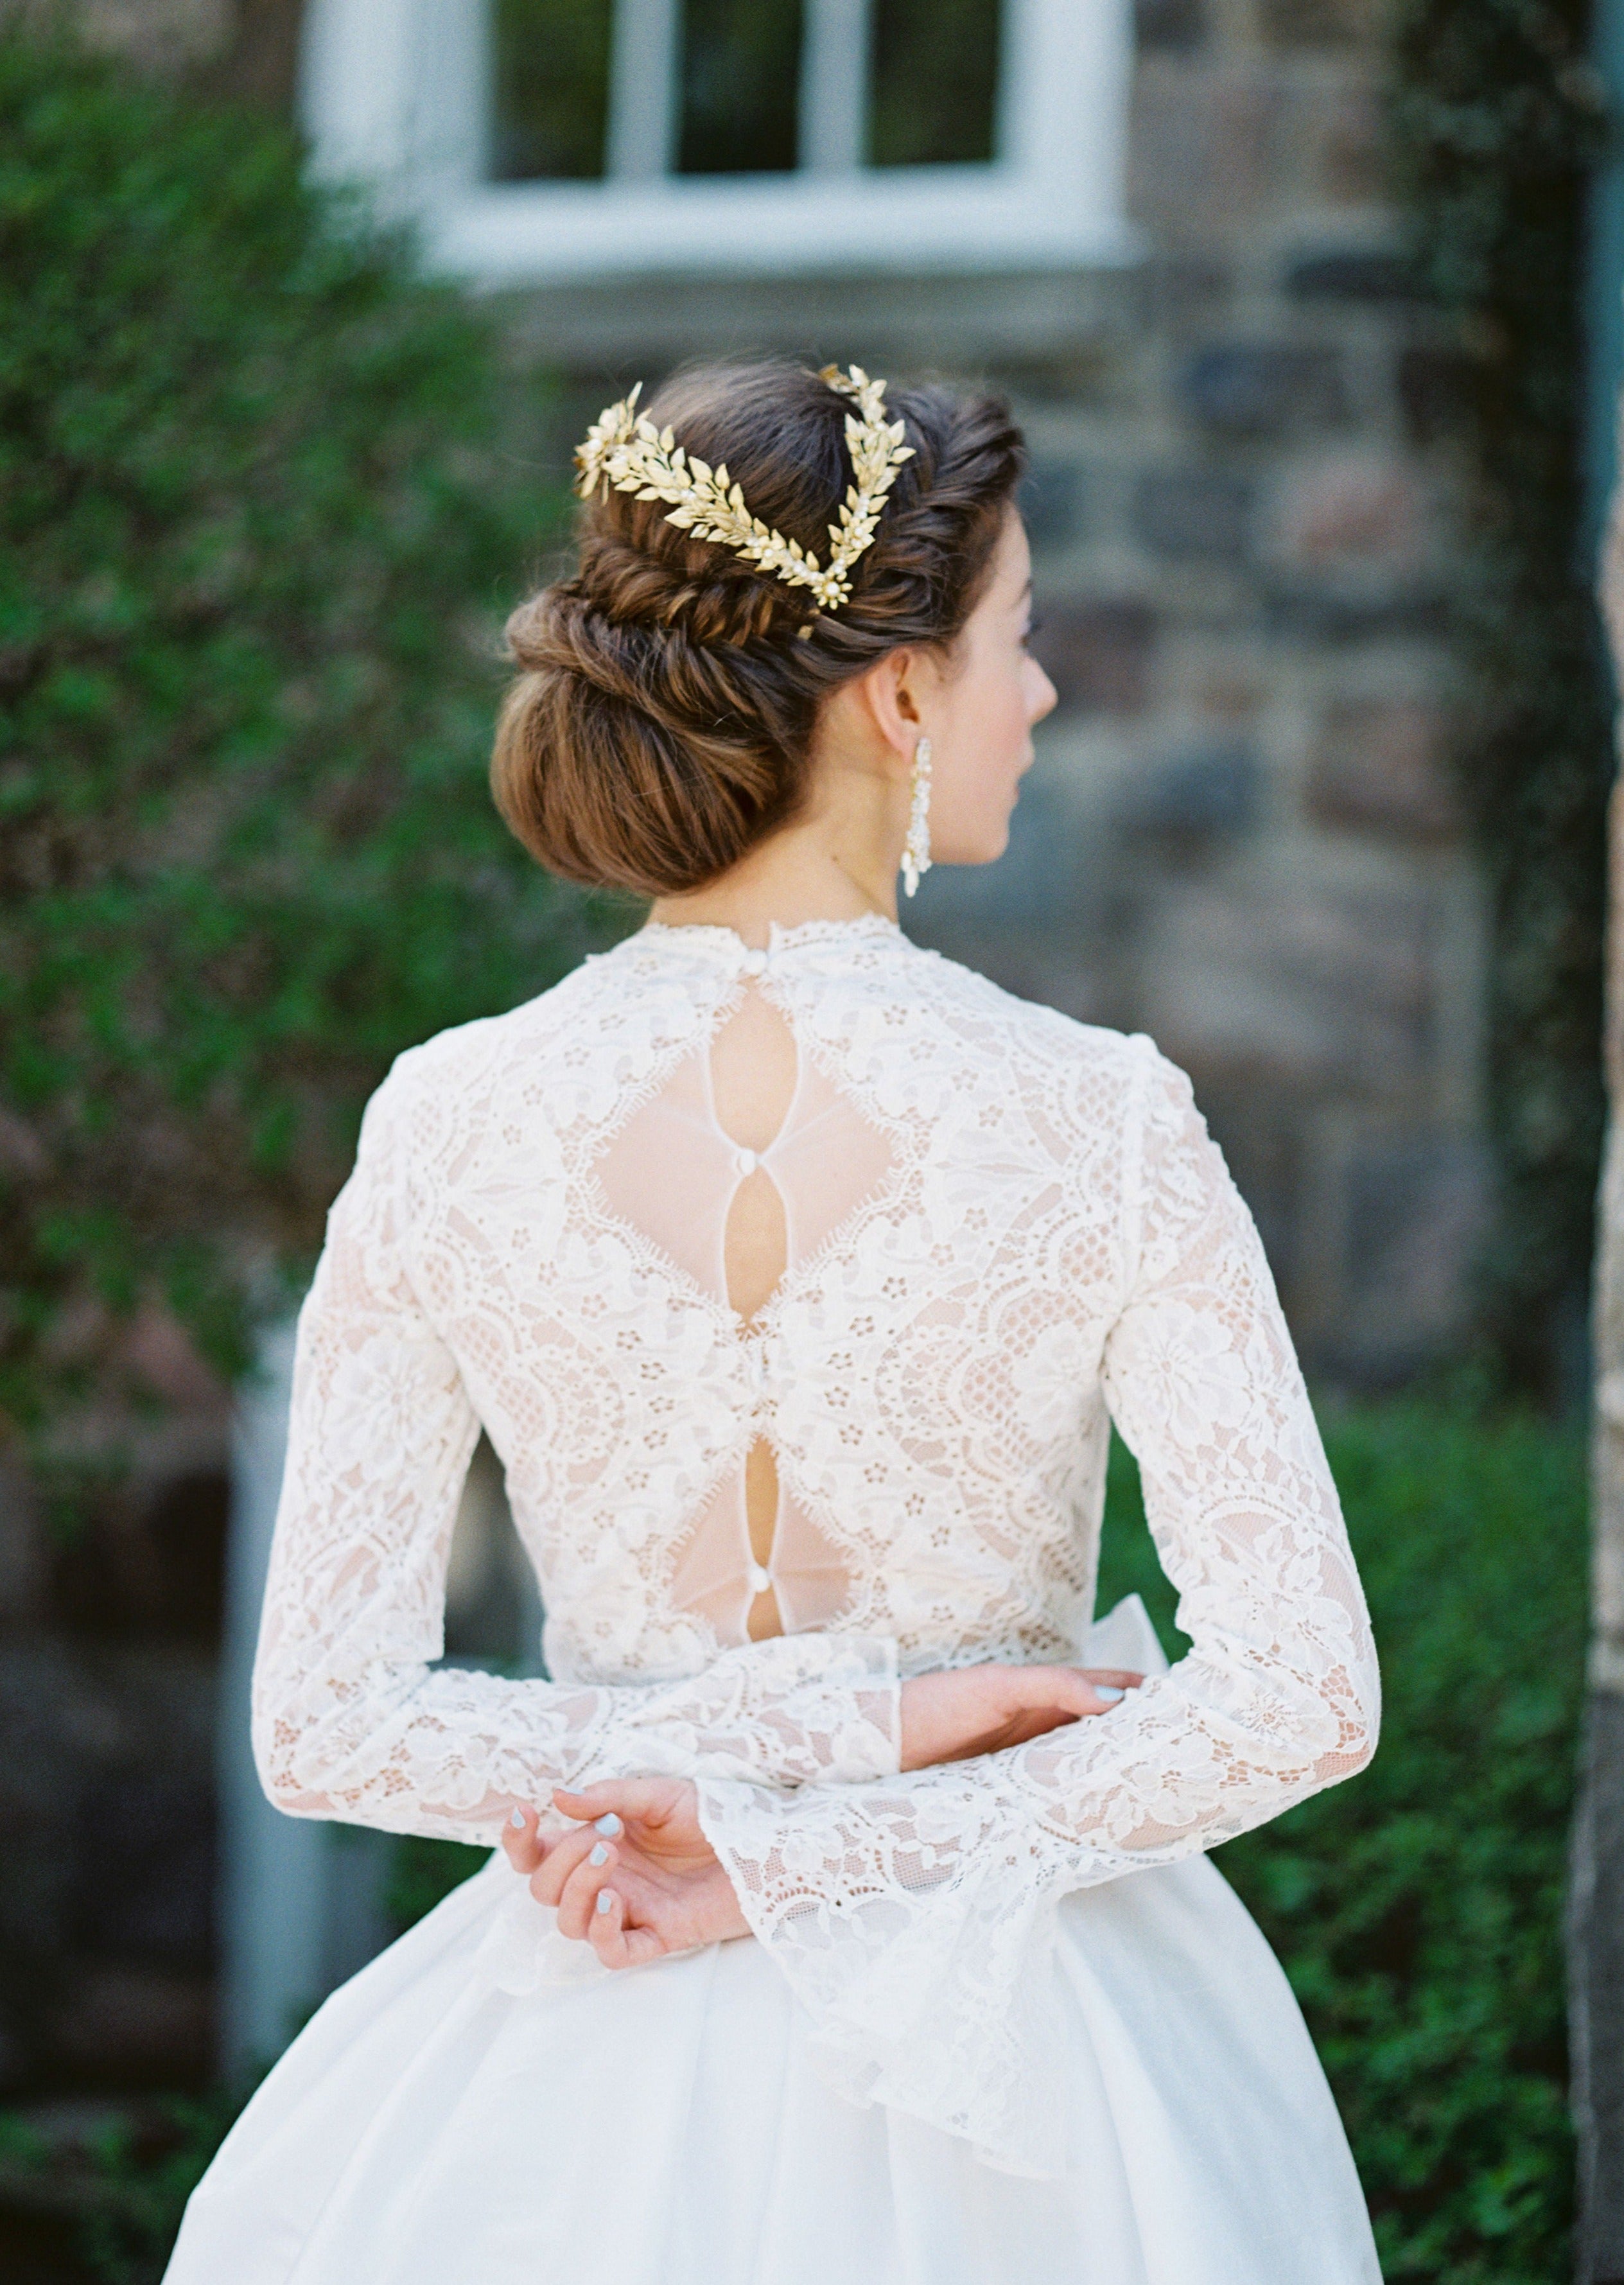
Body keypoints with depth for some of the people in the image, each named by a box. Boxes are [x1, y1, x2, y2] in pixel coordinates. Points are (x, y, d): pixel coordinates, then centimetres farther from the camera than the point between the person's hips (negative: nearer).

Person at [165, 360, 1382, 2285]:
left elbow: (322, 1728, -10)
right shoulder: (1098, 1122, -16)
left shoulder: (449, 1123, -10)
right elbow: (1299, 1695, -19)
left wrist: (842, 1728, -7)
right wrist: (802, 1857, -14)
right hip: (1028, 2056, -1)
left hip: (591, 2107, 2)